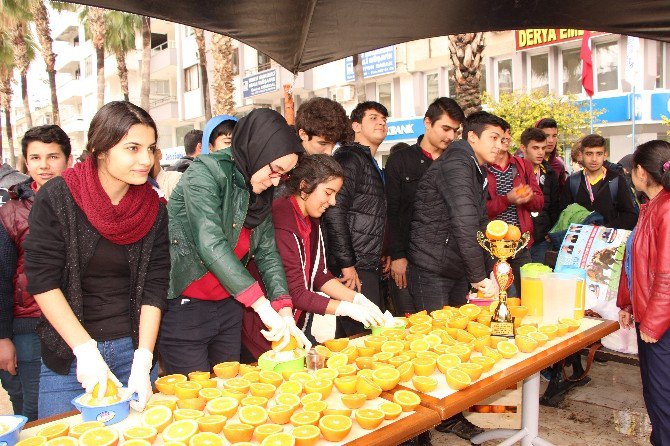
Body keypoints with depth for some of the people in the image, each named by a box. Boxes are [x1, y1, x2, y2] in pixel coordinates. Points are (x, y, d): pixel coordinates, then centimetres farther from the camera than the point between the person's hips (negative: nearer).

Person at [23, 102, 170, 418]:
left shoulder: (153, 210, -2)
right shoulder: (57, 199, -10)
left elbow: (154, 288, -4)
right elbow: (42, 282, -13)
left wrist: (143, 362, -12)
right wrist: (85, 350, -18)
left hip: (133, 350, 3)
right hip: (67, 356, -2)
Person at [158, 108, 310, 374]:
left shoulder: (261, 193, 6)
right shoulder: (206, 171, -16)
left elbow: (268, 254, 2)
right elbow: (210, 243, -28)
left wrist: (285, 314, -10)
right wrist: (262, 306, -31)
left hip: (228, 307, 7)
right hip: (183, 308, -6)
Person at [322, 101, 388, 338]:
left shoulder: (372, 165, 22)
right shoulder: (349, 158, -9)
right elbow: (334, 211, -20)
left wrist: (381, 258, 18)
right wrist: (346, 264, -21)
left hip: (370, 266, 10)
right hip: (354, 269, -10)